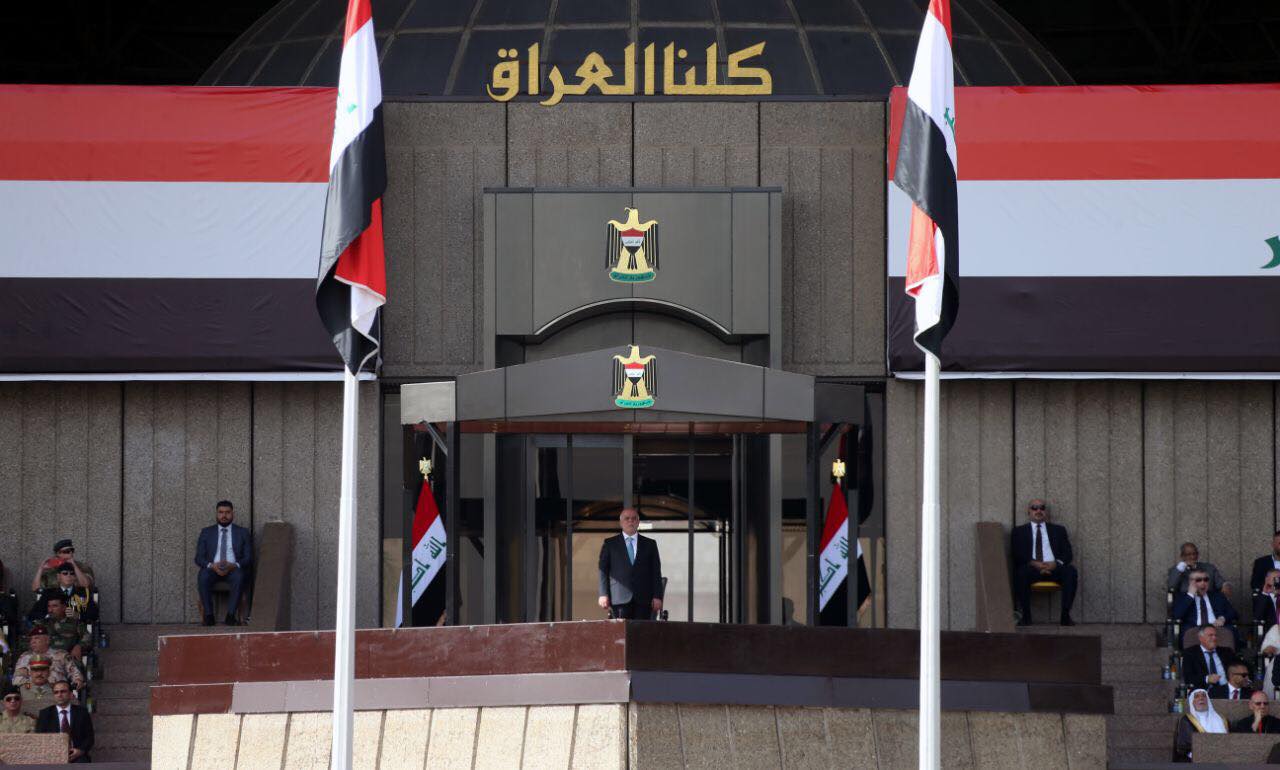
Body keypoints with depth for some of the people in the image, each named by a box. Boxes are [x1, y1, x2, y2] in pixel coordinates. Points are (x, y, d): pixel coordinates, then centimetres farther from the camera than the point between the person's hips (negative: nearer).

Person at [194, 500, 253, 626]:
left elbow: (248, 558, 5)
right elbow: (199, 558, 8)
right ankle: (208, 616, -30)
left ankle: (230, 616, -35)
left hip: (234, 569, -1)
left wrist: (233, 566, -16)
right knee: (203, 576, -34)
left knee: (239, 576, -36)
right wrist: (212, 566, -14)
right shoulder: (206, 532, 16)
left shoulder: (243, 533, 13)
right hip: (212, 569, 1)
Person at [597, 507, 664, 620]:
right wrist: (603, 595, -4)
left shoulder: (650, 544, 15)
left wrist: (657, 597, 1)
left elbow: (656, 572, 11)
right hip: (620, 598, -1)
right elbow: (603, 571, 7)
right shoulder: (609, 544, 12)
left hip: (643, 599, 1)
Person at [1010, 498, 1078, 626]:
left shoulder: (1059, 530, 24)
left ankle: (1065, 615, -31)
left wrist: (1056, 563, -11)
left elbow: (1067, 553, 12)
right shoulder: (1019, 532, 19)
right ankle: (1026, 616, -31)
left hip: (1054, 568, 1)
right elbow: (1016, 555, 4)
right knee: (1021, 572, -37)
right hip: (1032, 568, -1)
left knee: (1071, 571, -31)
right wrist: (1033, 563, -15)